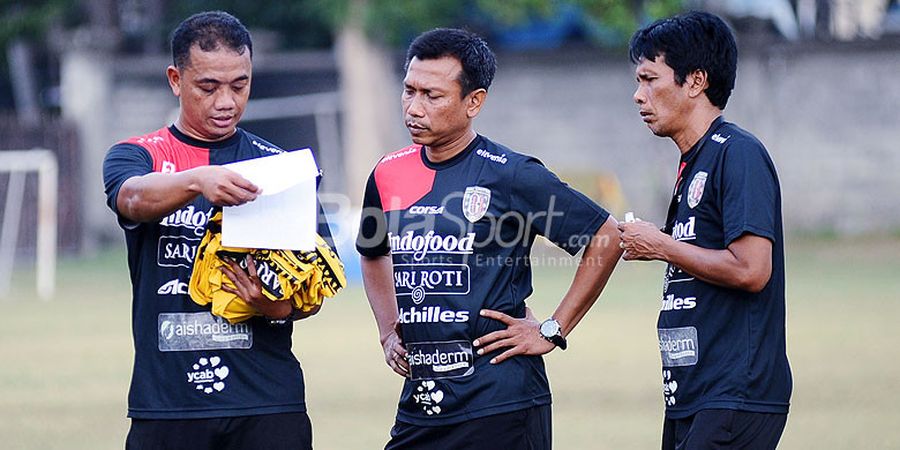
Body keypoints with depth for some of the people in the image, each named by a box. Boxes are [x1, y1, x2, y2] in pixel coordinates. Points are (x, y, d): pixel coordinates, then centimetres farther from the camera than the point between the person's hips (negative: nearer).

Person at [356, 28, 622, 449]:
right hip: (419, 405, 5)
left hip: (500, 403, -5)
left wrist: (551, 331, -6)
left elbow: (605, 239, -5)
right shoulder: (388, 175, 8)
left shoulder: (510, 176, -9)